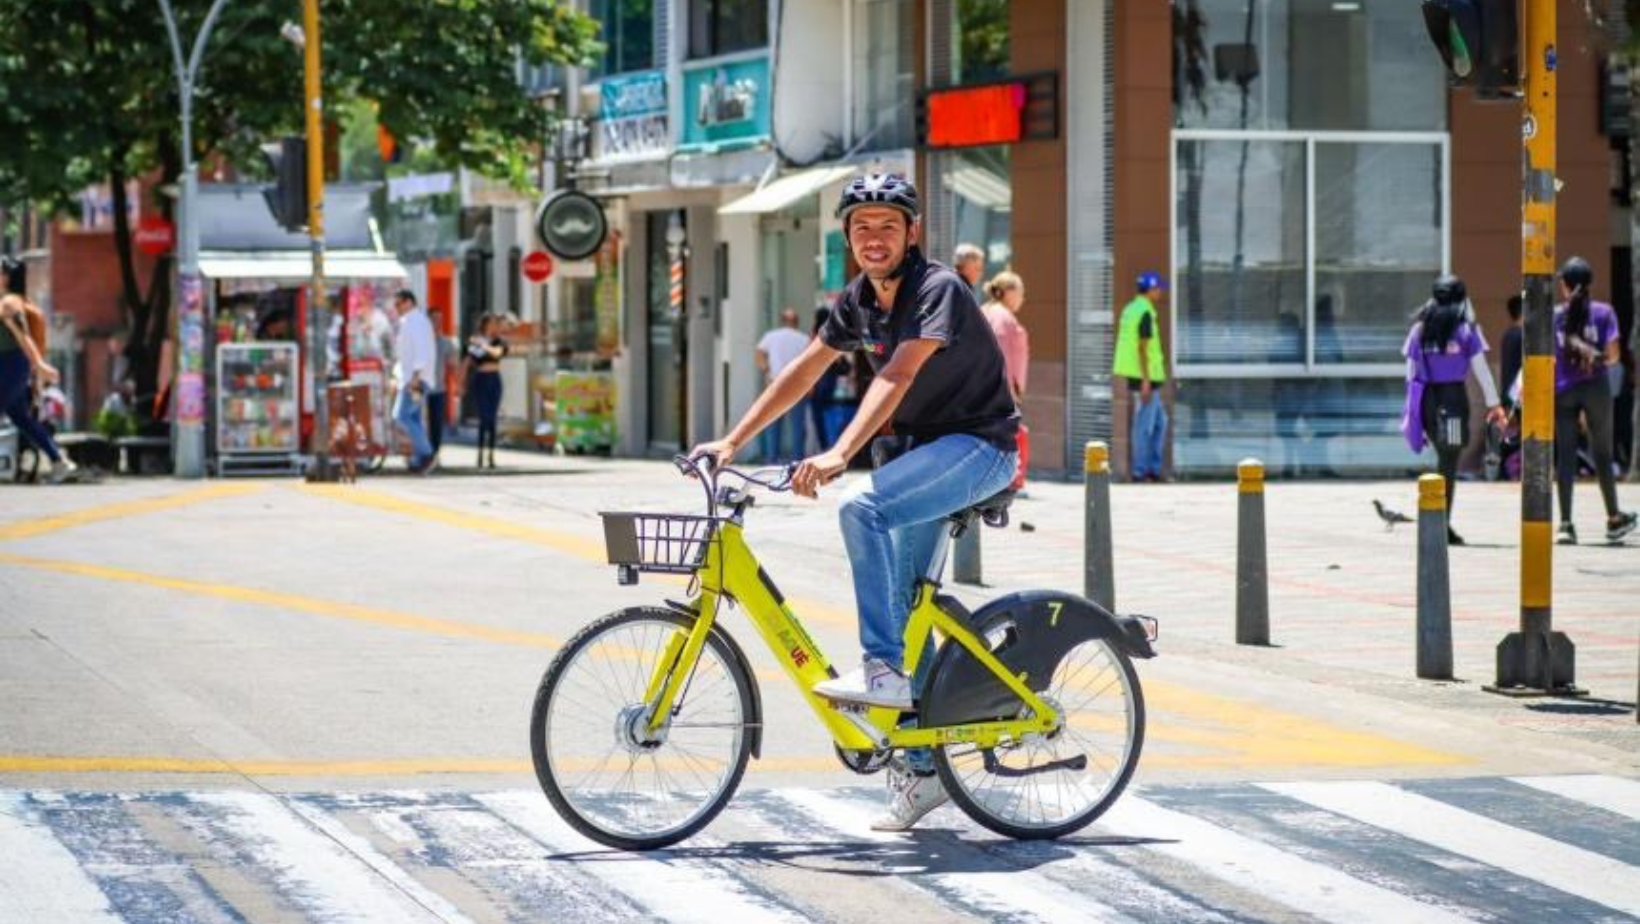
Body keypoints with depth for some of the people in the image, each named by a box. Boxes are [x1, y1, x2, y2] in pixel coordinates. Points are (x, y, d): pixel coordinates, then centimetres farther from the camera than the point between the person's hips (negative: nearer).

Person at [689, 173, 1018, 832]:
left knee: (862, 505, -31)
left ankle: (884, 671, -26)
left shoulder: (937, 291, -20)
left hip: (978, 446, -8)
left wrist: (839, 454, -44)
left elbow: (897, 375, -33)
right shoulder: (858, 302, 5)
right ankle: (920, 770, 12)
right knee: (902, 601, 5)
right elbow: (803, 373, 11)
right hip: (923, 449, 8)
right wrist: (733, 441, 4)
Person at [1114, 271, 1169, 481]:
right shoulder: (1145, 313, -15)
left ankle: (1154, 468, 16)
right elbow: (1142, 347, -19)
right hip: (1145, 376, -10)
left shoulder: (1129, 310, 14)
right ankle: (1140, 471, -1)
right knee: (1144, 426, -4)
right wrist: (1146, 380, -19)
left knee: (1160, 421, 16)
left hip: (1133, 375, 10)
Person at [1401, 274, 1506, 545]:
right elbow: (1480, 368, -2)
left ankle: (1441, 523, 15)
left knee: (1444, 458, 19)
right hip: (1453, 395, -4)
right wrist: (1494, 404, 4)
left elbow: (1411, 370, 8)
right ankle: (1443, 525, -4)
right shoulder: (1465, 328, -3)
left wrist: (1413, 407, 13)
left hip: (1426, 398, 4)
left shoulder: (1420, 328, 7)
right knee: (1449, 462, -1)